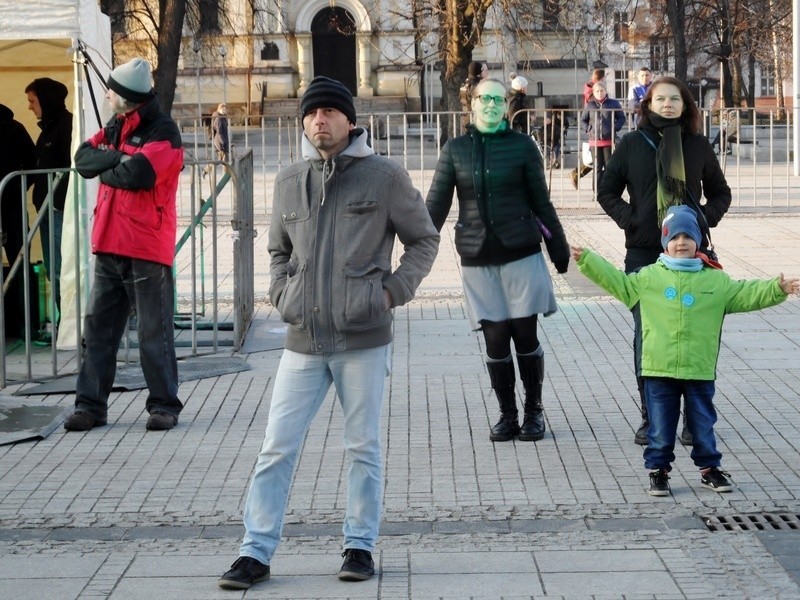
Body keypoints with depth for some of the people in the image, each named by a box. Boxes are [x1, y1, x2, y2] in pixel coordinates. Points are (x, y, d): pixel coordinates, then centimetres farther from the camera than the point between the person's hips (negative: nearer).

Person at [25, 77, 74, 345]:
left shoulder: (66, 125, -11)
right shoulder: (49, 127, 18)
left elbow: (71, 166, -18)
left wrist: (59, 200, -20)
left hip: (60, 207, -10)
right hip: (48, 207, 10)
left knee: (60, 269, -8)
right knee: (54, 269, 10)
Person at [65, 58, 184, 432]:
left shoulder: (163, 133, -9)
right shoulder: (115, 128, 16)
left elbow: (137, 173, -24)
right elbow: (84, 158, 5)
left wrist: (106, 169, -5)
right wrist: (118, 158, -12)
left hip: (147, 249, -7)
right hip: (109, 247, 7)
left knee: (154, 331, 0)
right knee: (98, 327, 7)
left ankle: (164, 405, 9)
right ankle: (90, 404, 13)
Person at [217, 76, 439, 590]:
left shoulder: (384, 177, -2)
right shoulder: (290, 182, 8)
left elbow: (423, 240, 6)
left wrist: (392, 292, -4)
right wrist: (282, 293, 6)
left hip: (364, 340, -3)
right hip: (303, 340, 3)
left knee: (364, 447, 7)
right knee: (277, 448, 0)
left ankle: (360, 546, 20)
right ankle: (256, 552, 5)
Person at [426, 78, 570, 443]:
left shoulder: (522, 146, 2)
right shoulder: (456, 149, 5)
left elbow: (541, 202, 6)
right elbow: (437, 203, 3)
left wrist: (559, 249, 9)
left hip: (521, 252, -1)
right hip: (478, 259, 1)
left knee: (525, 334, 1)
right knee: (495, 339, 1)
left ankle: (534, 411, 17)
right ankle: (507, 415, 14)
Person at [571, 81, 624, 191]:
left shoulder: (614, 103, 3)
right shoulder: (589, 105, 7)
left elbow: (621, 118, 9)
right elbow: (583, 119, 17)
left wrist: (615, 127, -5)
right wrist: (588, 129, 2)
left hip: (609, 140, -1)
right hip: (594, 140, 1)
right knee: (597, 167, 4)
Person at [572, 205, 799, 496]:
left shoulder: (716, 280, 5)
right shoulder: (649, 277, 4)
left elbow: (747, 295, 7)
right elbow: (616, 281, 8)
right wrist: (585, 259, 3)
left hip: (700, 371, 1)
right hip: (659, 370, 0)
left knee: (703, 423, 10)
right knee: (660, 426, 6)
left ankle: (709, 468, 24)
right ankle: (658, 470, 18)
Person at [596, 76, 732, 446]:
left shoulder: (697, 145, 5)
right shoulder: (632, 144, 2)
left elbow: (720, 192, 14)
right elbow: (607, 192, 8)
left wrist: (706, 219, -3)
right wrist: (629, 219, -6)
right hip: (643, 253, 0)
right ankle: (650, 417, 12)